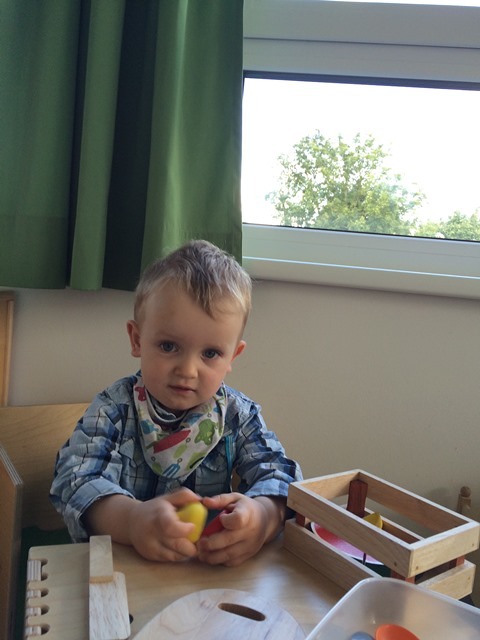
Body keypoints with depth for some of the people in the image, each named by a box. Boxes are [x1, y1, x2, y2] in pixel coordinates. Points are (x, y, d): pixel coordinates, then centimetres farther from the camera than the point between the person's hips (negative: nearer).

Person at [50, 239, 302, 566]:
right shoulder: (113, 408, -7)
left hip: (213, 569, 2)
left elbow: (280, 476, -9)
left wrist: (263, 514, -33)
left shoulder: (239, 415, -3)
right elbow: (74, 477, -16)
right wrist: (131, 518, -36)